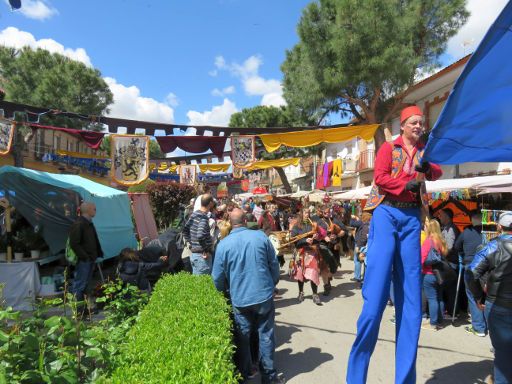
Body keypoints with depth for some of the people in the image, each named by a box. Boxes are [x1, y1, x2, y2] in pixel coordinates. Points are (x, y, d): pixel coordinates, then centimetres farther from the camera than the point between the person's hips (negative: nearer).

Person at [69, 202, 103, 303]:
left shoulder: (89, 223, 13)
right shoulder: (78, 224, -17)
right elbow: (74, 244, -21)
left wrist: (99, 253, 13)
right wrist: (84, 256, -20)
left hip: (90, 259, 10)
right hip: (83, 260, -10)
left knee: (86, 283, 18)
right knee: (79, 284, -3)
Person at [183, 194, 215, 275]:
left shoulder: (194, 214, 7)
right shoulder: (204, 218, -19)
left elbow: (185, 230, 16)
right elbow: (200, 236, -32)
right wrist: (206, 250, -19)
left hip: (194, 254, 9)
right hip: (202, 256, -9)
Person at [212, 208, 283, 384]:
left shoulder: (223, 244, -9)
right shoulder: (261, 236, -7)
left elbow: (218, 277, -1)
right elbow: (274, 264, 2)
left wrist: (224, 290, 20)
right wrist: (273, 283, 19)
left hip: (240, 299, 0)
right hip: (264, 295, 0)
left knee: (243, 337, 17)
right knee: (266, 335, 14)